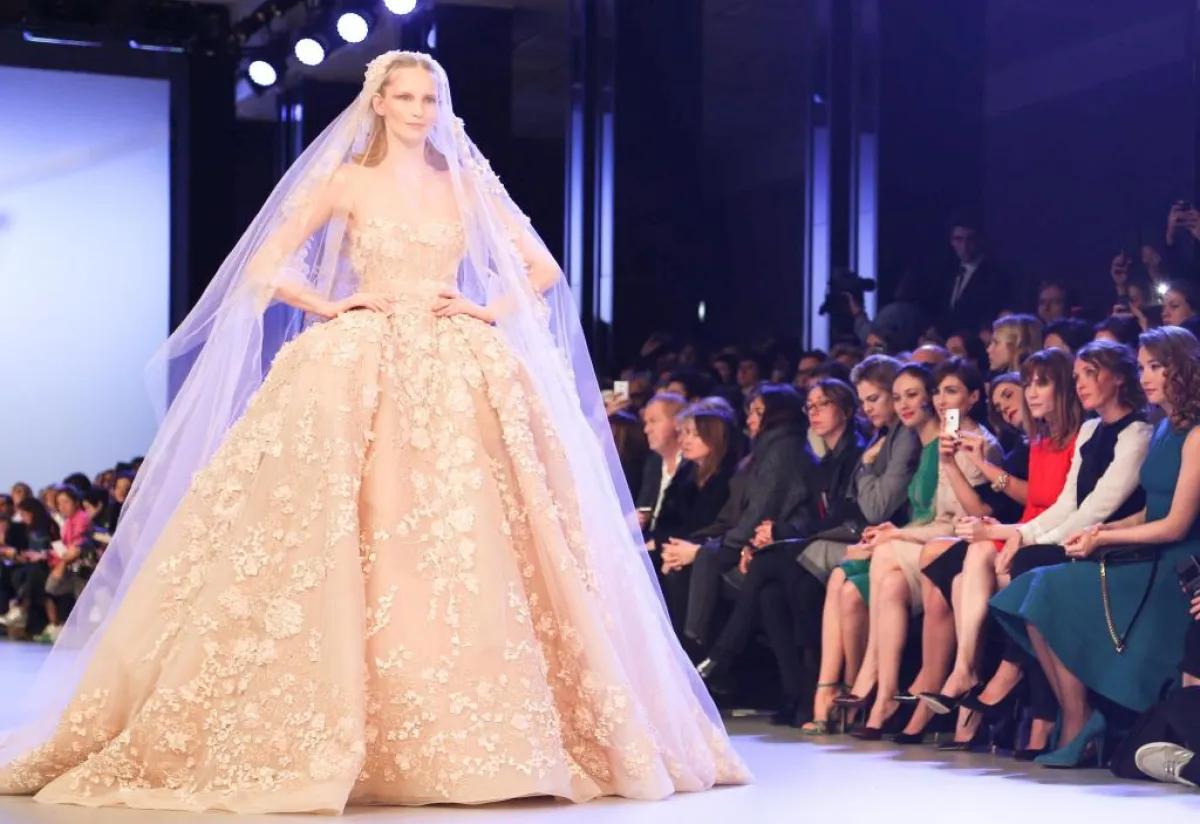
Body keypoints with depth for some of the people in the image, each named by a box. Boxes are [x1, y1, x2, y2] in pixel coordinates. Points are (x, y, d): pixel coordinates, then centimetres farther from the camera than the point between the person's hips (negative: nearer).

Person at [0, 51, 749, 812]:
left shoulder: (469, 185, 13)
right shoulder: (345, 181, 7)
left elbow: (543, 268, 15)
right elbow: (265, 266, 5)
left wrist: (489, 312, 1)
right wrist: (330, 307, -7)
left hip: (460, 377, 2)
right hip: (359, 371, -2)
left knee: (470, 550, -5)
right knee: (340, 547, -9)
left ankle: (471, 740, 2)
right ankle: (322, 740, -3)